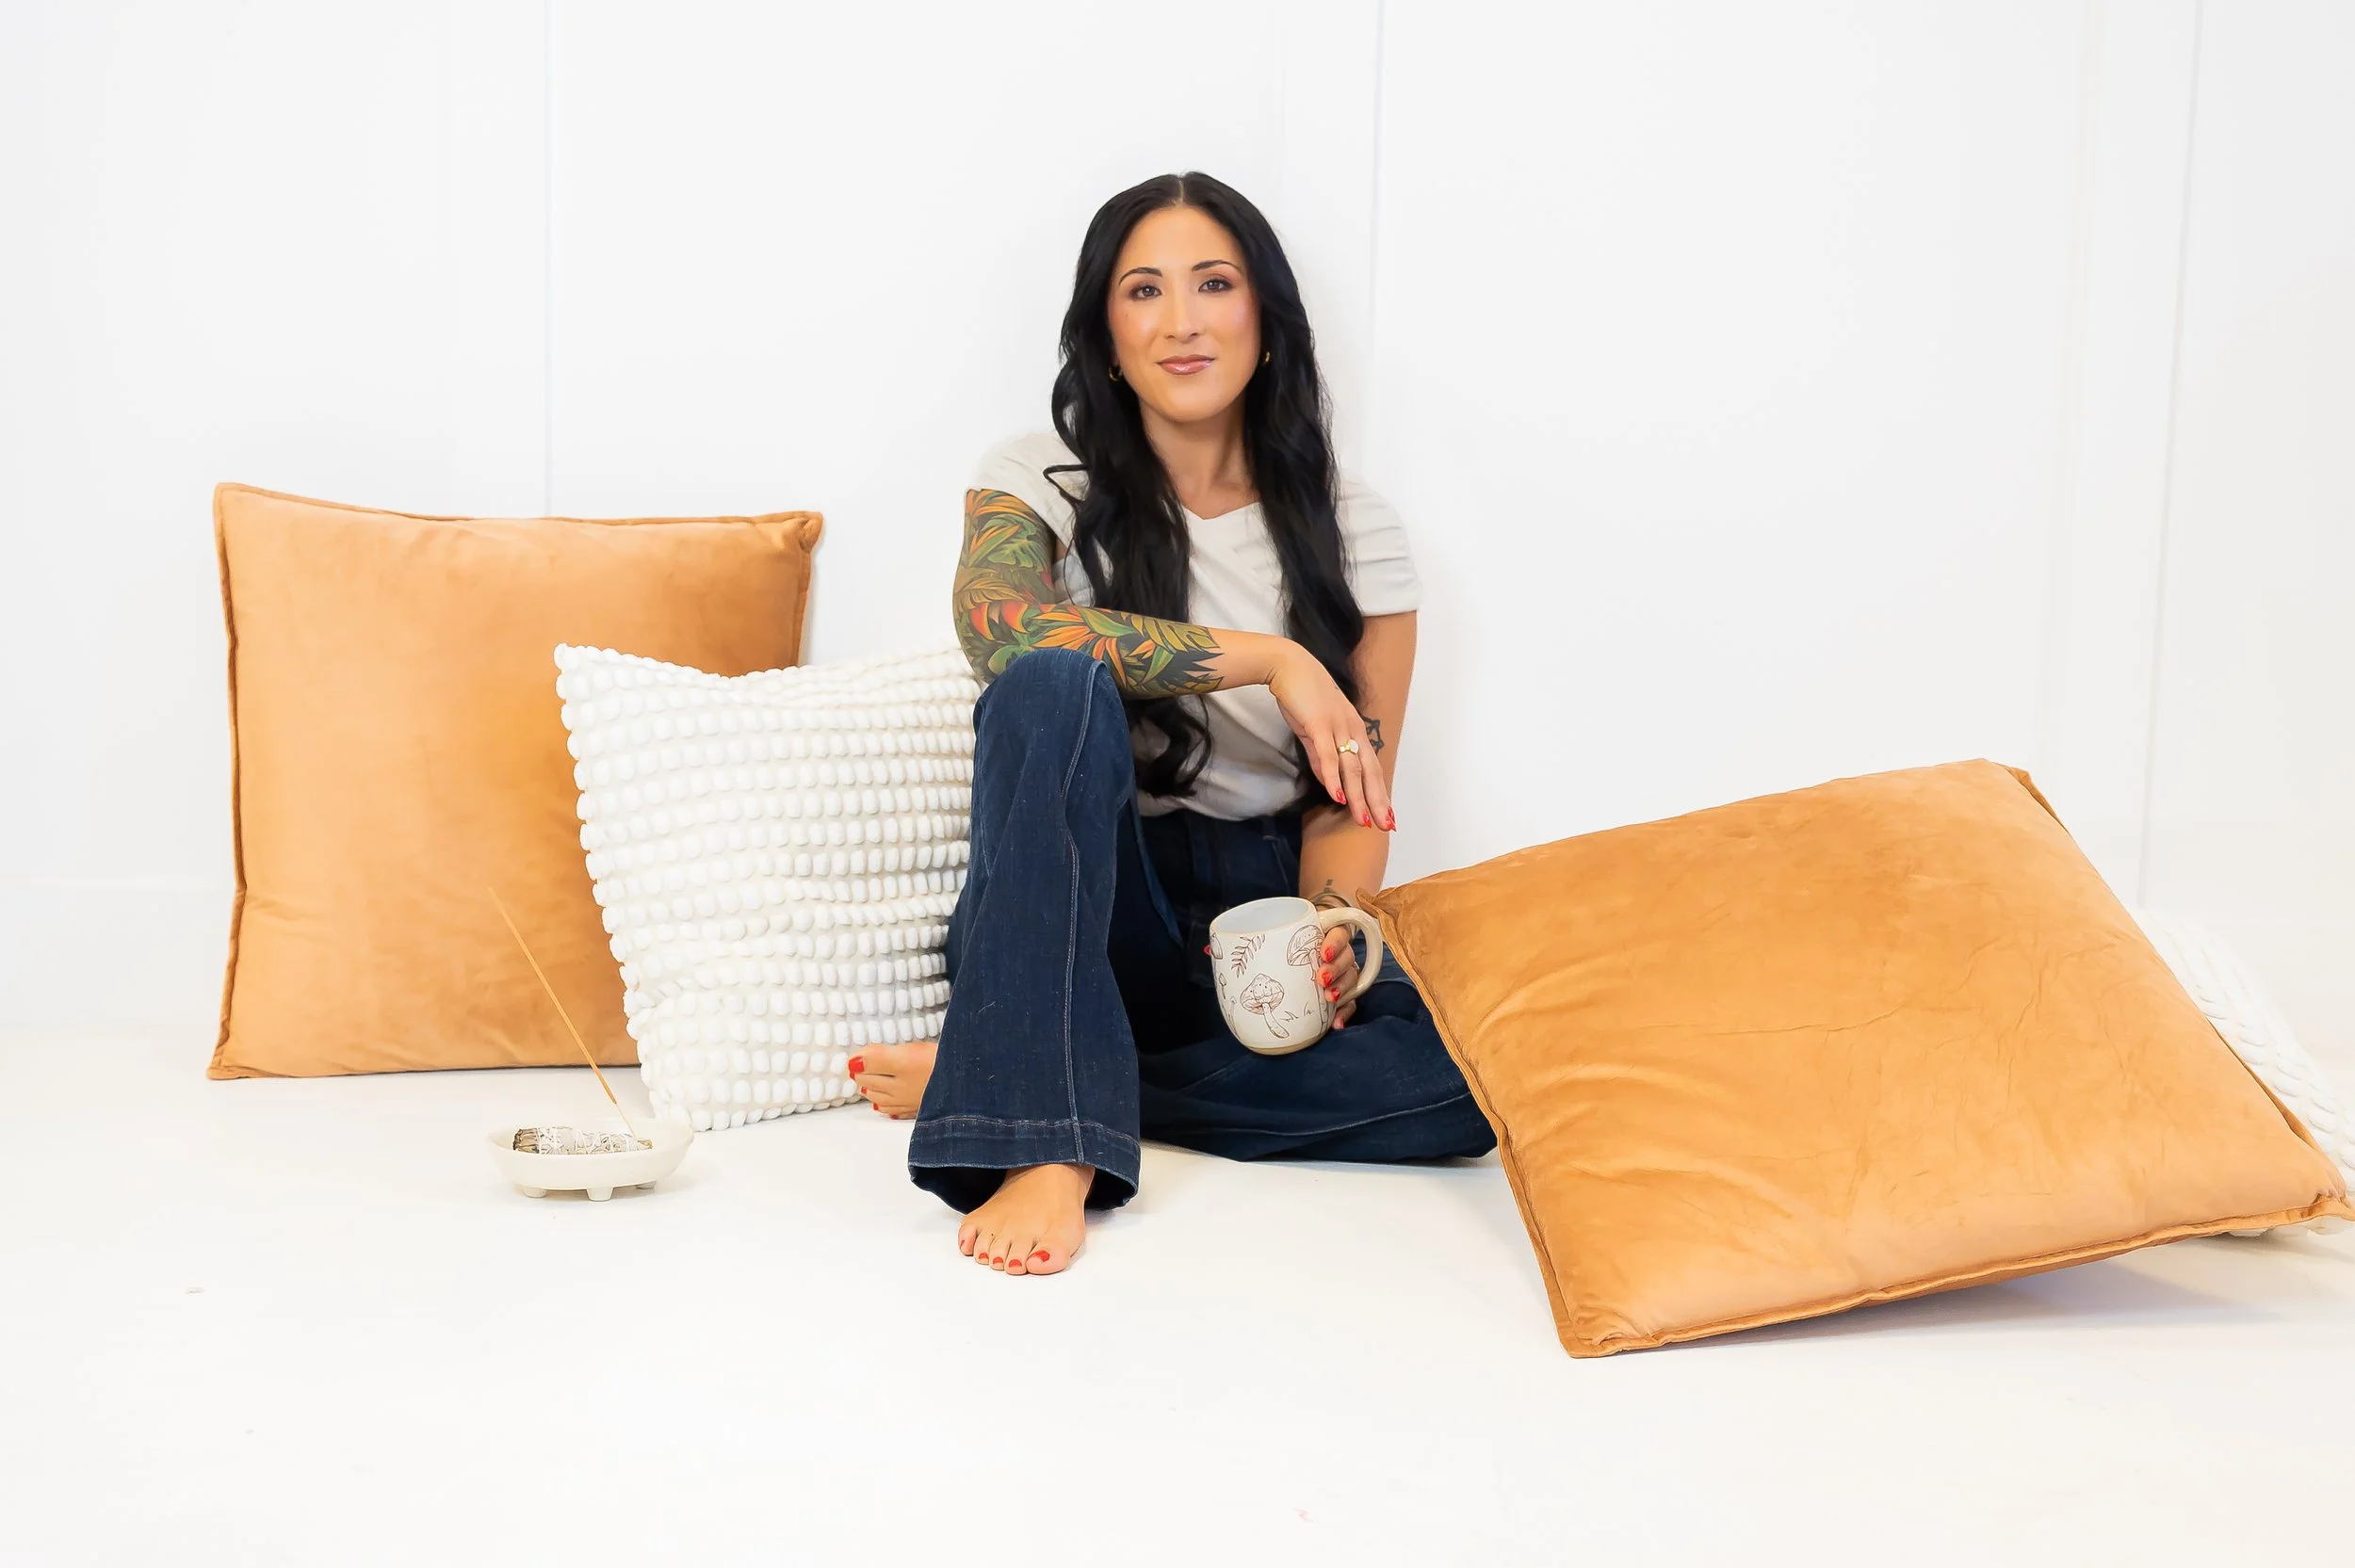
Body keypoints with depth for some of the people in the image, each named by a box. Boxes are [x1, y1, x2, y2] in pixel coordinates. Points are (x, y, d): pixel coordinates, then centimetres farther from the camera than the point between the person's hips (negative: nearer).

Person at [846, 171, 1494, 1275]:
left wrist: (1335, 931, -19)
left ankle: (992, 1076, -23)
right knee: (1054, 685, -32)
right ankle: (1045, 1145, -40)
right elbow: (995, 622, -24)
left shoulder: (1352, 532, 5)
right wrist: (1272, 660, -26)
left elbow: (1350, 794, 2)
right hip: (1076, 913, -2)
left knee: (1470, 1067, -28)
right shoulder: (1041, 481, 1)